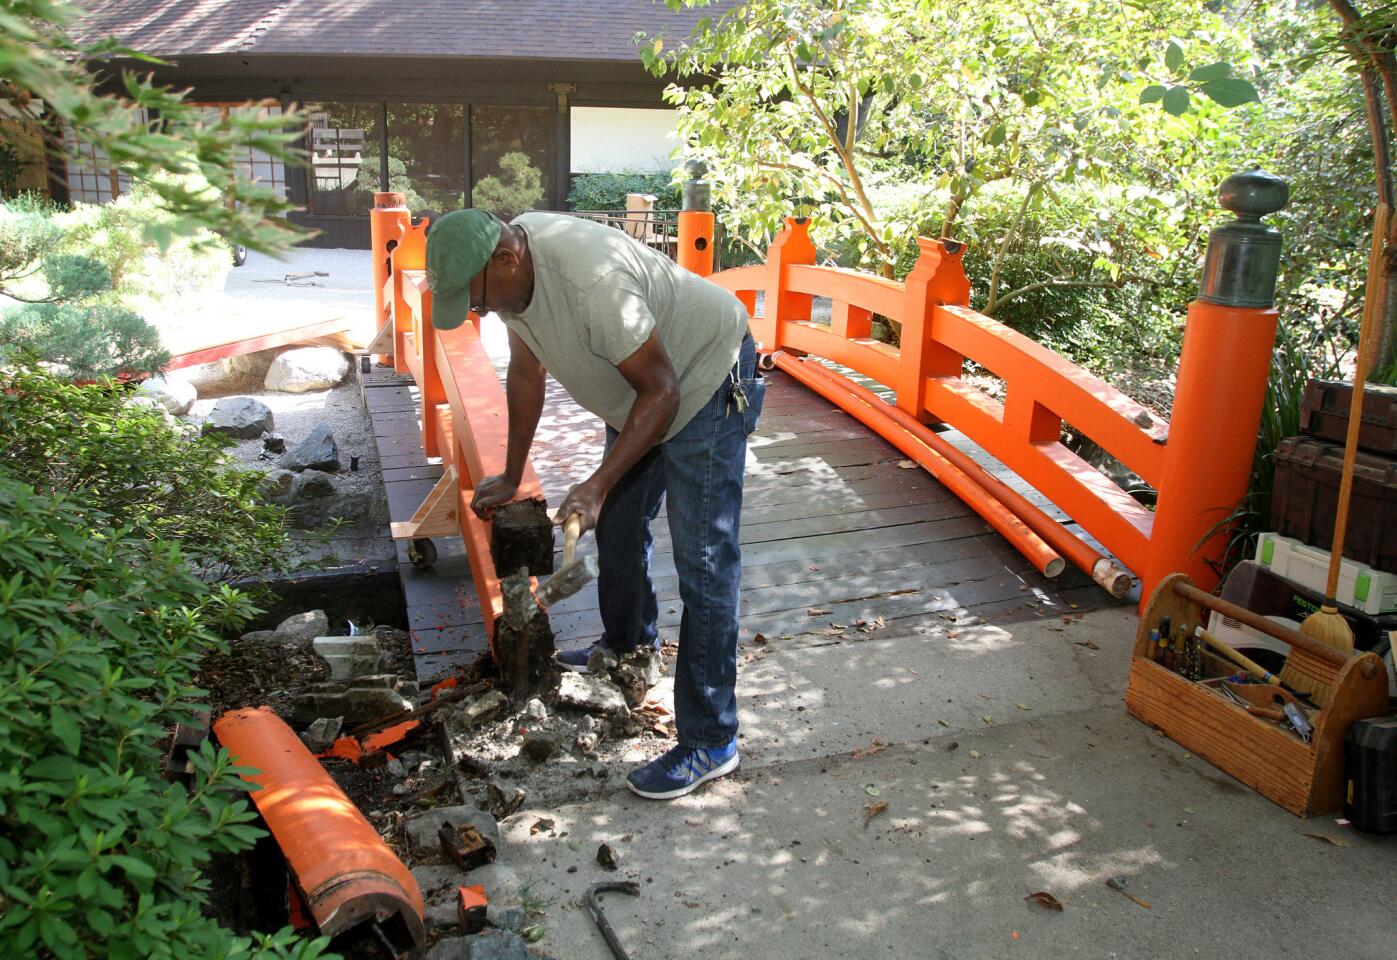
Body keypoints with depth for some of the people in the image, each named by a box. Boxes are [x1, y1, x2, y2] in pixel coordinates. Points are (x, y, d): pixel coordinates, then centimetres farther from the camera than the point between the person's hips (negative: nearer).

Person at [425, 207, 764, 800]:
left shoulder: (591, 281, -36)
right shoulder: (509, 270, -8)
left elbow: (661, 390, -29)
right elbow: (526, 373, 7)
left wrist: (597, 486, -31)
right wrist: (512, 478, 13)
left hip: (705, 377, -9)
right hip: (637, 388, 9)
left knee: (703, 563, -12)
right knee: (617, 526, 21)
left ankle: (709, 743, -6)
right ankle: (629, 640, 48)